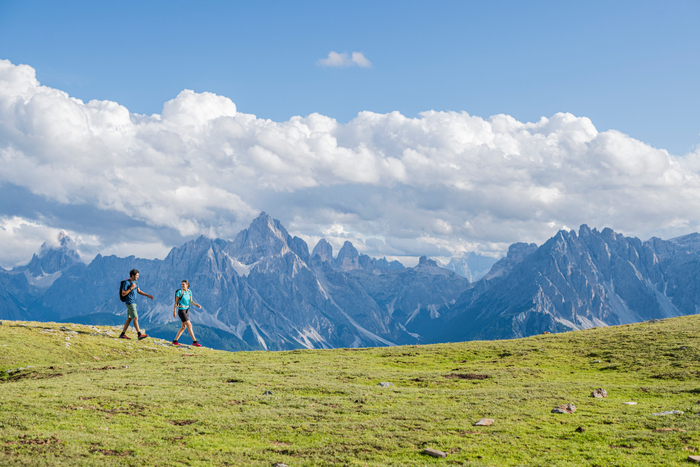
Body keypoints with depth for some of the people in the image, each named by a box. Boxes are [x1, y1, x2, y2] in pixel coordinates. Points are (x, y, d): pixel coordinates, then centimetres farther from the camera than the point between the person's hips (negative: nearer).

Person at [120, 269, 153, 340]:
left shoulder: (134, 282, 13)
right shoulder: (126, 283, -14)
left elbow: (139, 291, 20)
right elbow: (123, 294, -16)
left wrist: (148, 295, 10)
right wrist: (131, 288, -21)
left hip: (133, 303, 9)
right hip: (130, 303, -9)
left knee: (129, 319, 9)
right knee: (135, 318, -9)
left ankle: (123, 334, 12)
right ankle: (140, 335, -7)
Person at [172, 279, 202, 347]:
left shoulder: (189, 291, 5)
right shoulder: (179, 292, -14)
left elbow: (191, 301, 10)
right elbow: (176, 302, -9)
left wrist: (196, 304, -8)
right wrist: (174, 311, -8)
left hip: (186, 310, 8)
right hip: (181, 311, -8)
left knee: (183, 327, 12)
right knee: (189, 325, -13)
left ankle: (175, 341, 21)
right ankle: (194, 341, -12)